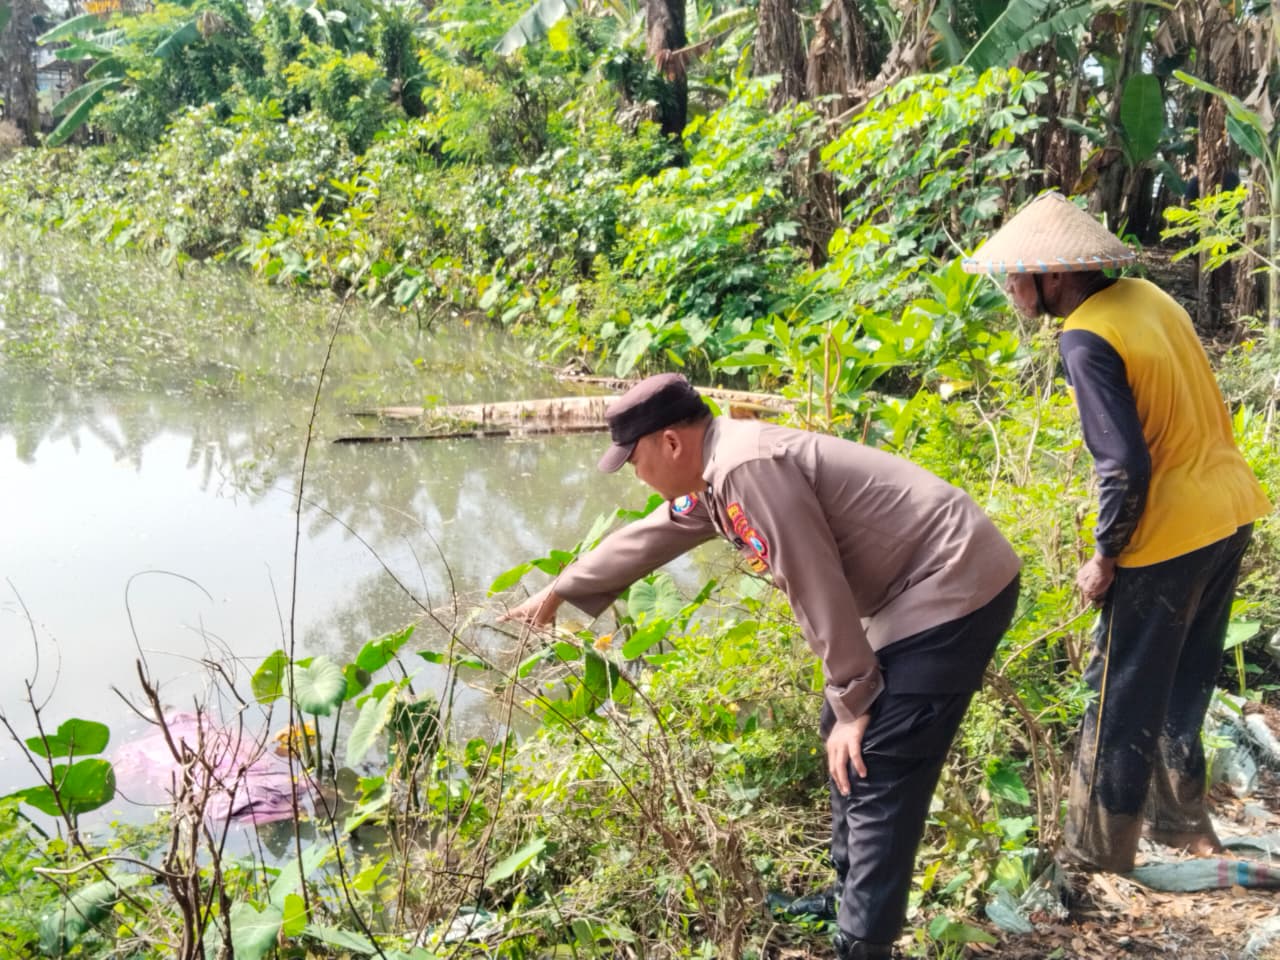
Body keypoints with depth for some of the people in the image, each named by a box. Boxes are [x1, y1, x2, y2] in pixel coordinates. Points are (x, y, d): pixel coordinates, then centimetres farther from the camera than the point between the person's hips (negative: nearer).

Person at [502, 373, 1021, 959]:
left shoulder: (748, 468, -22)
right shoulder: (716, 475, 10)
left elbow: (816, 590, -22)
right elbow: (646, 539, 25)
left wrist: (853, 702, -13)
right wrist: (558, 591, 37)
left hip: (953, 589, -11)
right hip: (912, 589, 11)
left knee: (876, 771, -10)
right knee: (843, 736, 20)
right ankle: (850, 893, 33)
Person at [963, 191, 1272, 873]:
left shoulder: (1086, 339, -21)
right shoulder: (1145, 296, 6)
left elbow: (1125, 465, -25)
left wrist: (1105, 557, -11)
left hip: (1169, 535, -9)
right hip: (1229, 511, 9)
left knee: (1122, 699, 6)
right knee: (1184, 682, 23)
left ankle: (1096, 853, 19)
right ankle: (1181, 823, 37)